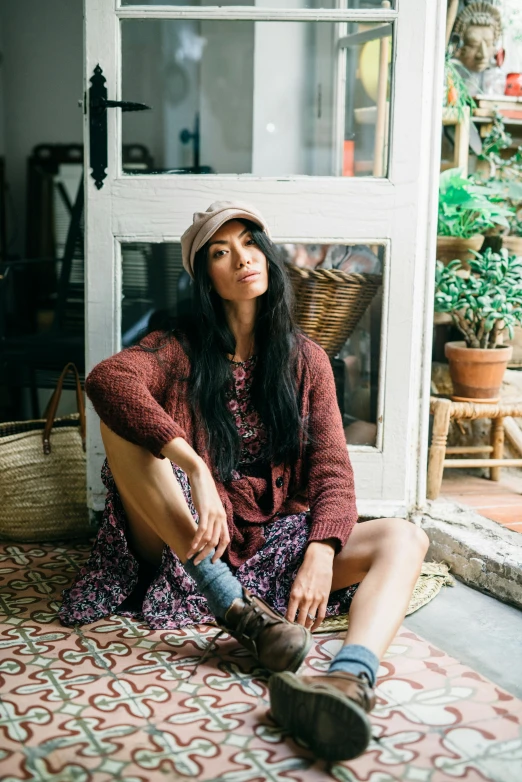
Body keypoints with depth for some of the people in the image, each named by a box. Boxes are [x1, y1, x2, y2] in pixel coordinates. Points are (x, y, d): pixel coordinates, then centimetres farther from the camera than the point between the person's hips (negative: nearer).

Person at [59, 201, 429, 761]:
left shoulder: (306, 360, 8)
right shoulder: (180, 350, 1)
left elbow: (331, 468, -3)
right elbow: (107, 378, -23)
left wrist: (321, 554, -24)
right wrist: (196, 469, -38)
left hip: (274, 541, 2)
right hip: (184, 544, -1)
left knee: (403, 538, -22)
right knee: (121, 418, -25)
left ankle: (349, 678, -54)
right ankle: (238, 609, -34)